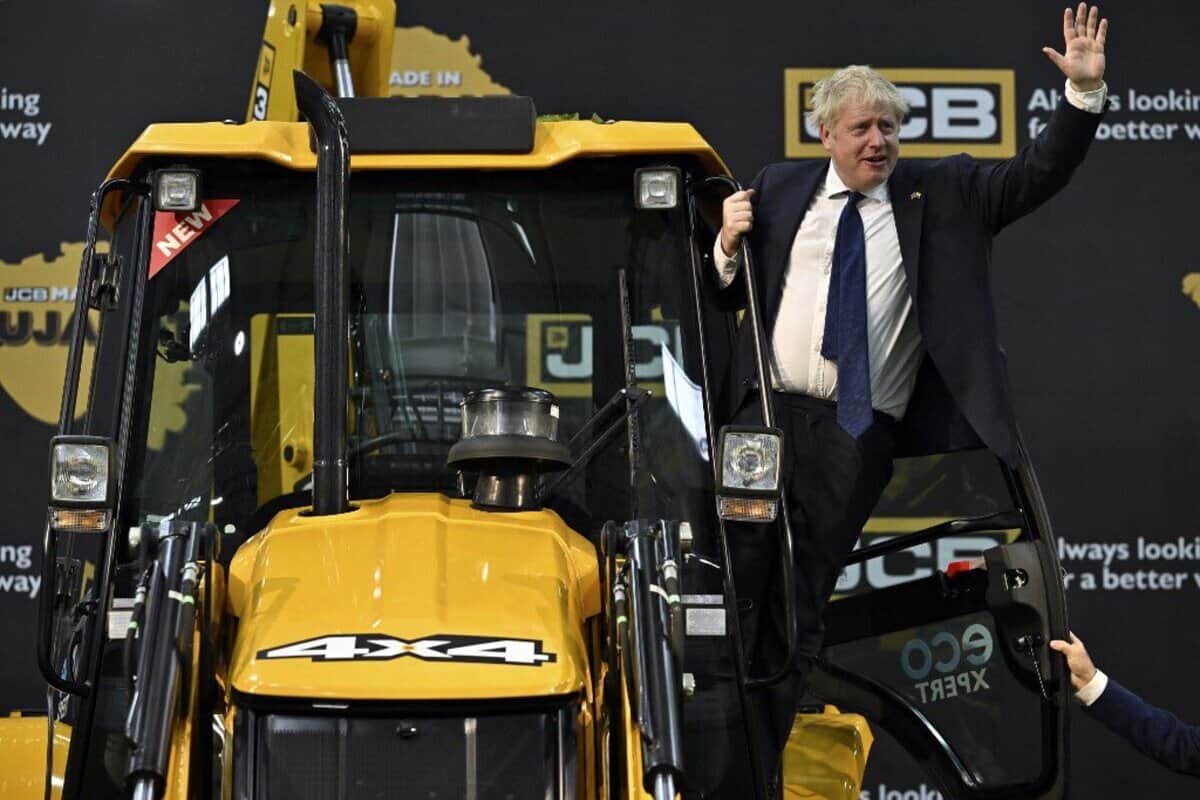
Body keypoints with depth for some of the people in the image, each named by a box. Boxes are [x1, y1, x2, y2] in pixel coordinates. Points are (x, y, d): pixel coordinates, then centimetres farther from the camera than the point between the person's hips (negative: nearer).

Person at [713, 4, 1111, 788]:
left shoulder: (943, 193, 8)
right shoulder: (781, 191, 11)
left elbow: (1037, 174, -1)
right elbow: (733, 294, 16)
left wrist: (1086, 92, -13)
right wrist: (729, 246, -5)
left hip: (858, 436, -1)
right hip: (767, 415, 1)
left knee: (806, 607, 5)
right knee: (737, 591, -1)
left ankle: (765, 761, 14)